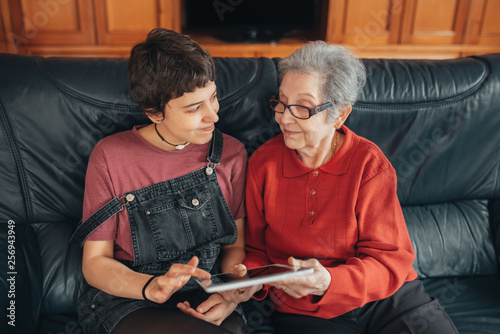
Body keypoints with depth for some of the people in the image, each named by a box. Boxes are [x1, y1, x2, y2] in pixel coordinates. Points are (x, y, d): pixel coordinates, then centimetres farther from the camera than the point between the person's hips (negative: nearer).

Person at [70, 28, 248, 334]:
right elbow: (95, 262, -2)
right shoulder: (111, 156, -5)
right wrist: (151, 287, -21)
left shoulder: (231, 153, 1)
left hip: (208, 300, 4)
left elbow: (236, 245, 8)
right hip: (126, 301, -3)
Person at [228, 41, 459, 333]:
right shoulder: (263, 163, -5)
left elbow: (390, 259, -11)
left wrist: (328, 283, -28)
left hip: (385, 297, 0)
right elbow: (256, 250, 4)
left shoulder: (370, 163, -9)